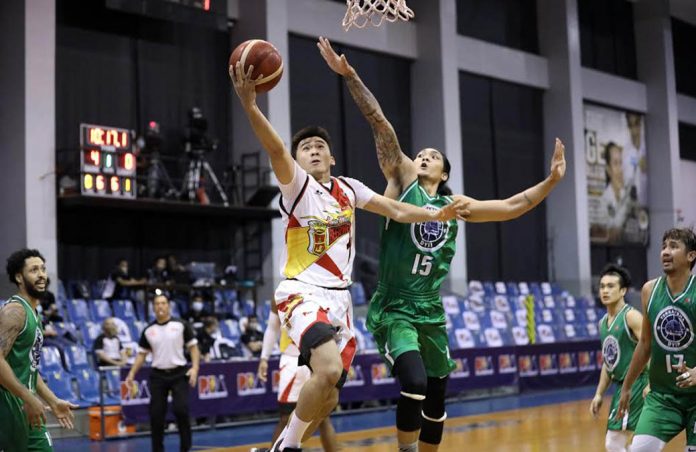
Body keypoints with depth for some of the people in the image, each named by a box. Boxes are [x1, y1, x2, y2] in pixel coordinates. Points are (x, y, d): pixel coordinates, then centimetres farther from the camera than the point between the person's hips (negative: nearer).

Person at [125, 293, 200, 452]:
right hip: (158, 376, 3)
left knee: (181, 410, -12)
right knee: (156, 414, 2)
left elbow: (193, 347, 0)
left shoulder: (180, 325, -2)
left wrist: (195, 368, -13)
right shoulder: (148, 330, 5)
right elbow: (141, 354, 12)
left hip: (179, 374, -3)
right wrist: (132, 374, 2)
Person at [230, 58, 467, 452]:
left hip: (339, 297, 7)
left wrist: (438, 215, -1)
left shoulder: (348, 189, 10)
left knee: (328, 397, 11)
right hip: (303, 293, -7)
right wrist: (250, 105, -42)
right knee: (329, 370, -30)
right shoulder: (297, 185, -7)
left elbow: (396, 210, 15)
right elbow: (276, 150, -26)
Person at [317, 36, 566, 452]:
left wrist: (551, 180, 10)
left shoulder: (456, 205, 14)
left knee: (436, 402, 13)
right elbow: (382, 127, -7)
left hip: (431, 313, 5)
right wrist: (350, 77, -14)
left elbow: (513, 206, 19)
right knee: (414, 384, -25)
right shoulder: (402, 180, 3)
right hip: (394, 310, -5)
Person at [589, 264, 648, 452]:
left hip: (636, 385, -9)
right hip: (620, 386, 9)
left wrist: (651, 384, -30)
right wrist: (599, 394, 18)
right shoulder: (603, 322, 14)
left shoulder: (631, 316, -11)